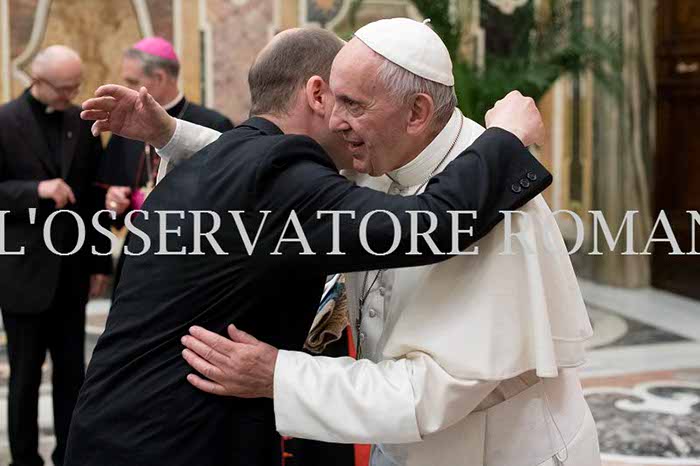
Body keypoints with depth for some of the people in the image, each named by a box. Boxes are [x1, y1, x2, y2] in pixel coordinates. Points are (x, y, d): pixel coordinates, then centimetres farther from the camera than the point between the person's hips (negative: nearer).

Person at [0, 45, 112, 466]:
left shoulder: (83, 123, 6)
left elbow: (94, 195, 9)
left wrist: (100, 262, 6)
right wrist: (36, 190, -24)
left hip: (71, 272, 4)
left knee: (73, 373, 10)